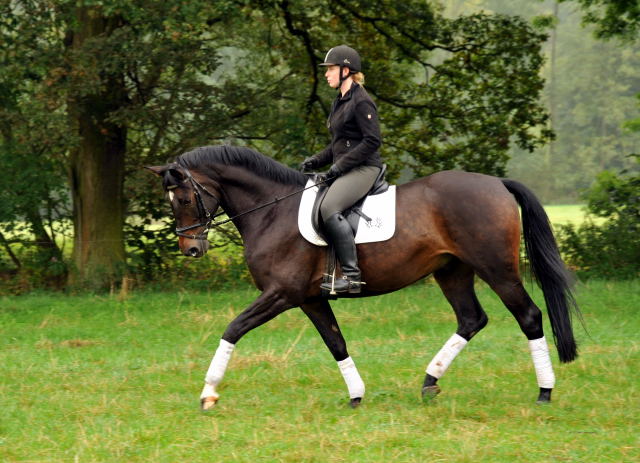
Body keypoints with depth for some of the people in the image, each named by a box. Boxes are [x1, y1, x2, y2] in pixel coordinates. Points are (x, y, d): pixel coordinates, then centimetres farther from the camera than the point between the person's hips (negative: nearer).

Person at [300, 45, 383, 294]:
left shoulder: (361, 102, -12)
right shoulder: (340, 102, 18)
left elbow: (372, 140, -19)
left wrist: (342, 164, -21)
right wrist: (316, 161, 10)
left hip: (364, 168, -11)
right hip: (345, 170, 11)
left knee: (329, 208, -30)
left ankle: (352, 275, -32)